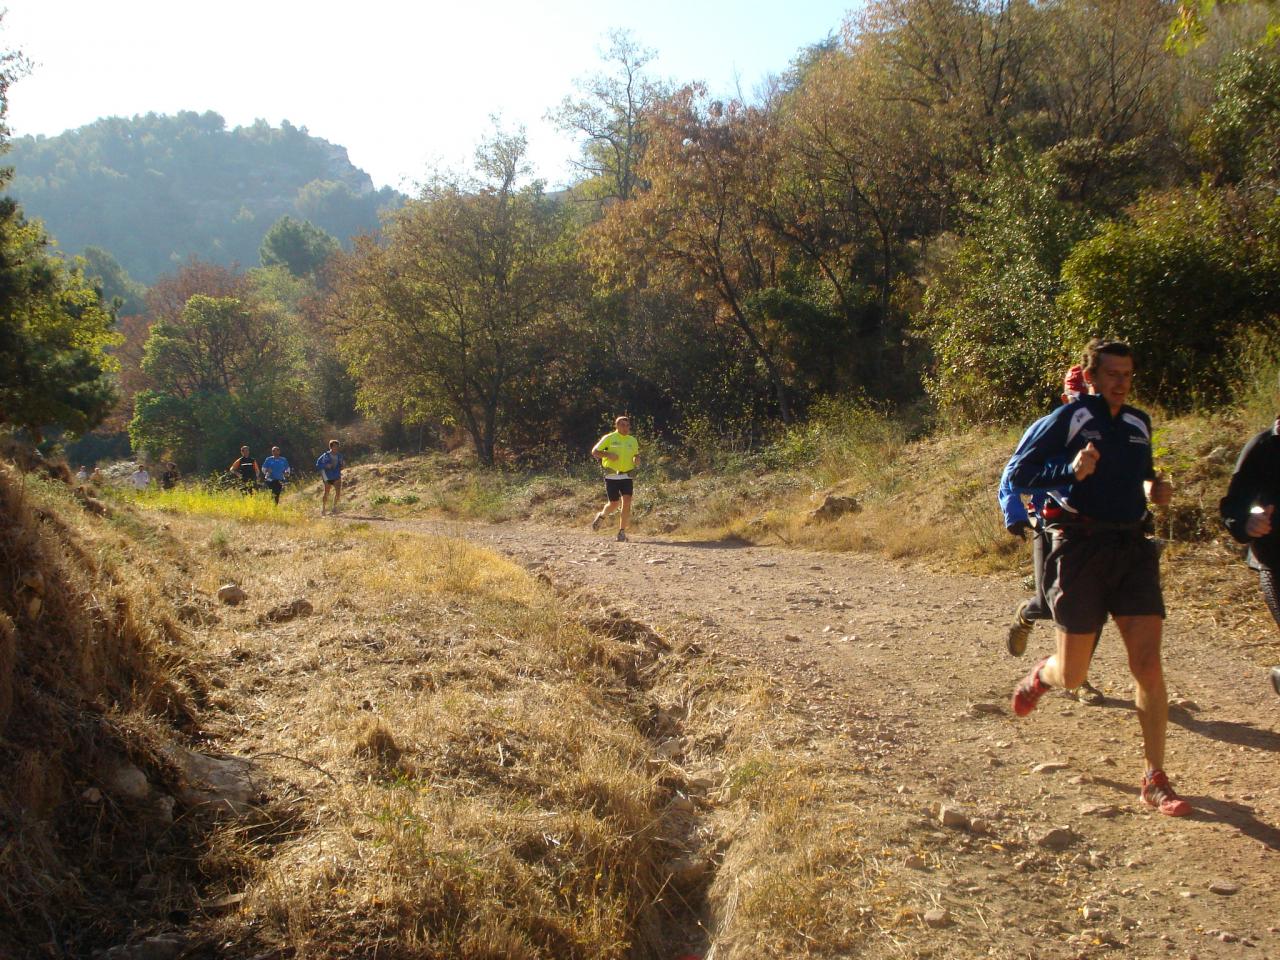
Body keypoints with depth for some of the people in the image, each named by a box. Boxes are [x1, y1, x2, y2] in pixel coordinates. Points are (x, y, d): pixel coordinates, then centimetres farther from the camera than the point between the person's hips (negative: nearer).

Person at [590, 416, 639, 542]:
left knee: (626, 502, -12)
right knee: (614, 503, 2)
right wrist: (608, 454, -16)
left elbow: (636, 455, 25)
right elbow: (594, 452, 0)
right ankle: (601, 516, 36)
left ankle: (622, 532, -7)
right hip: (612, 476, -3)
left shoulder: (633, 441, 12)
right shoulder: (609, 438, -1)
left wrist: (637, 458, 0)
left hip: (626, 476, 3)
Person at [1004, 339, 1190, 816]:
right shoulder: (1068, 419, -4)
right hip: (1081, 548, -4)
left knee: (1148, 664, -6)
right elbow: (1018, 472, -8)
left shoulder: (1139, 424, 14)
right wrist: (1071, 471, -23)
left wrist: (1155, 490, 6)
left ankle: (1155, 780, 4)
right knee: (1072, 675, 4)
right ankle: (1041, 675, 43)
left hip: (1134, 549, 4)